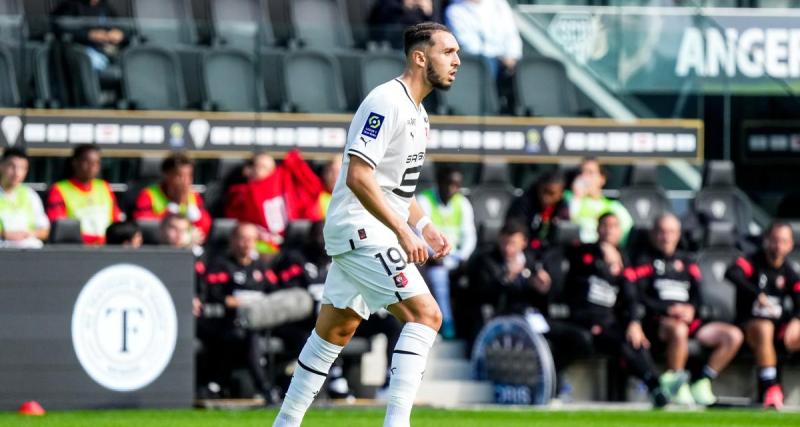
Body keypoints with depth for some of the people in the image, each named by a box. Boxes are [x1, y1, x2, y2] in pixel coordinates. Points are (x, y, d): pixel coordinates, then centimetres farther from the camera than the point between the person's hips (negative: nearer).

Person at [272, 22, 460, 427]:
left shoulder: (417, 113, 16)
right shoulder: (386, 102, -17)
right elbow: (358, 177, -24)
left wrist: (424, 226, 13)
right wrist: (403, 231, -27)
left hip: (374, 233, 11)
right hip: (361, 230, -11)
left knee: (335, 329, 15)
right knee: (425, 315, -17)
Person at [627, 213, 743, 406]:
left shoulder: (687, 262, 24)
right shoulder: (644, 261, 8)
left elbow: (698, 296, 16)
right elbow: (638, 297, -5)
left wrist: (691, 309, -8)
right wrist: (669, 309, -16)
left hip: (688, 319, 6)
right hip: (656, 321, -6)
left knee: (733, 336, -12)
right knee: (678, 330, -42)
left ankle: (702, 382, -8)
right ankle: (674, 384, -26)